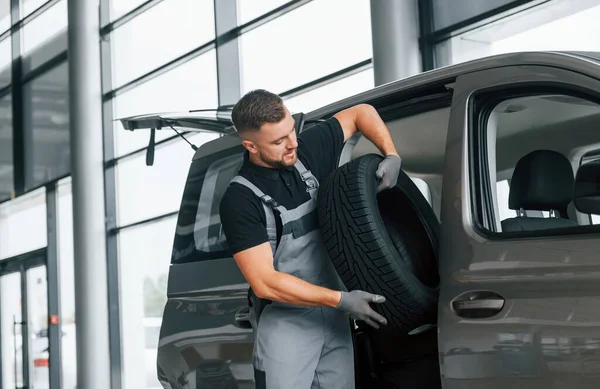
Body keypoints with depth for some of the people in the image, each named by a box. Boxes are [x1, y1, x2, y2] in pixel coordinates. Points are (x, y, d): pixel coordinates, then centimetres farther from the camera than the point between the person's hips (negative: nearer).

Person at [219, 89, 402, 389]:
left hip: (335, 318, 5)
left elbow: (361, 113, 14)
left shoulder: (309, 151, -1)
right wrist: (341, 299, -22)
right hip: (284, 323, -5)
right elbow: (264, 283, -21)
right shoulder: (239, 201, -16)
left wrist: (391, 155, -5)